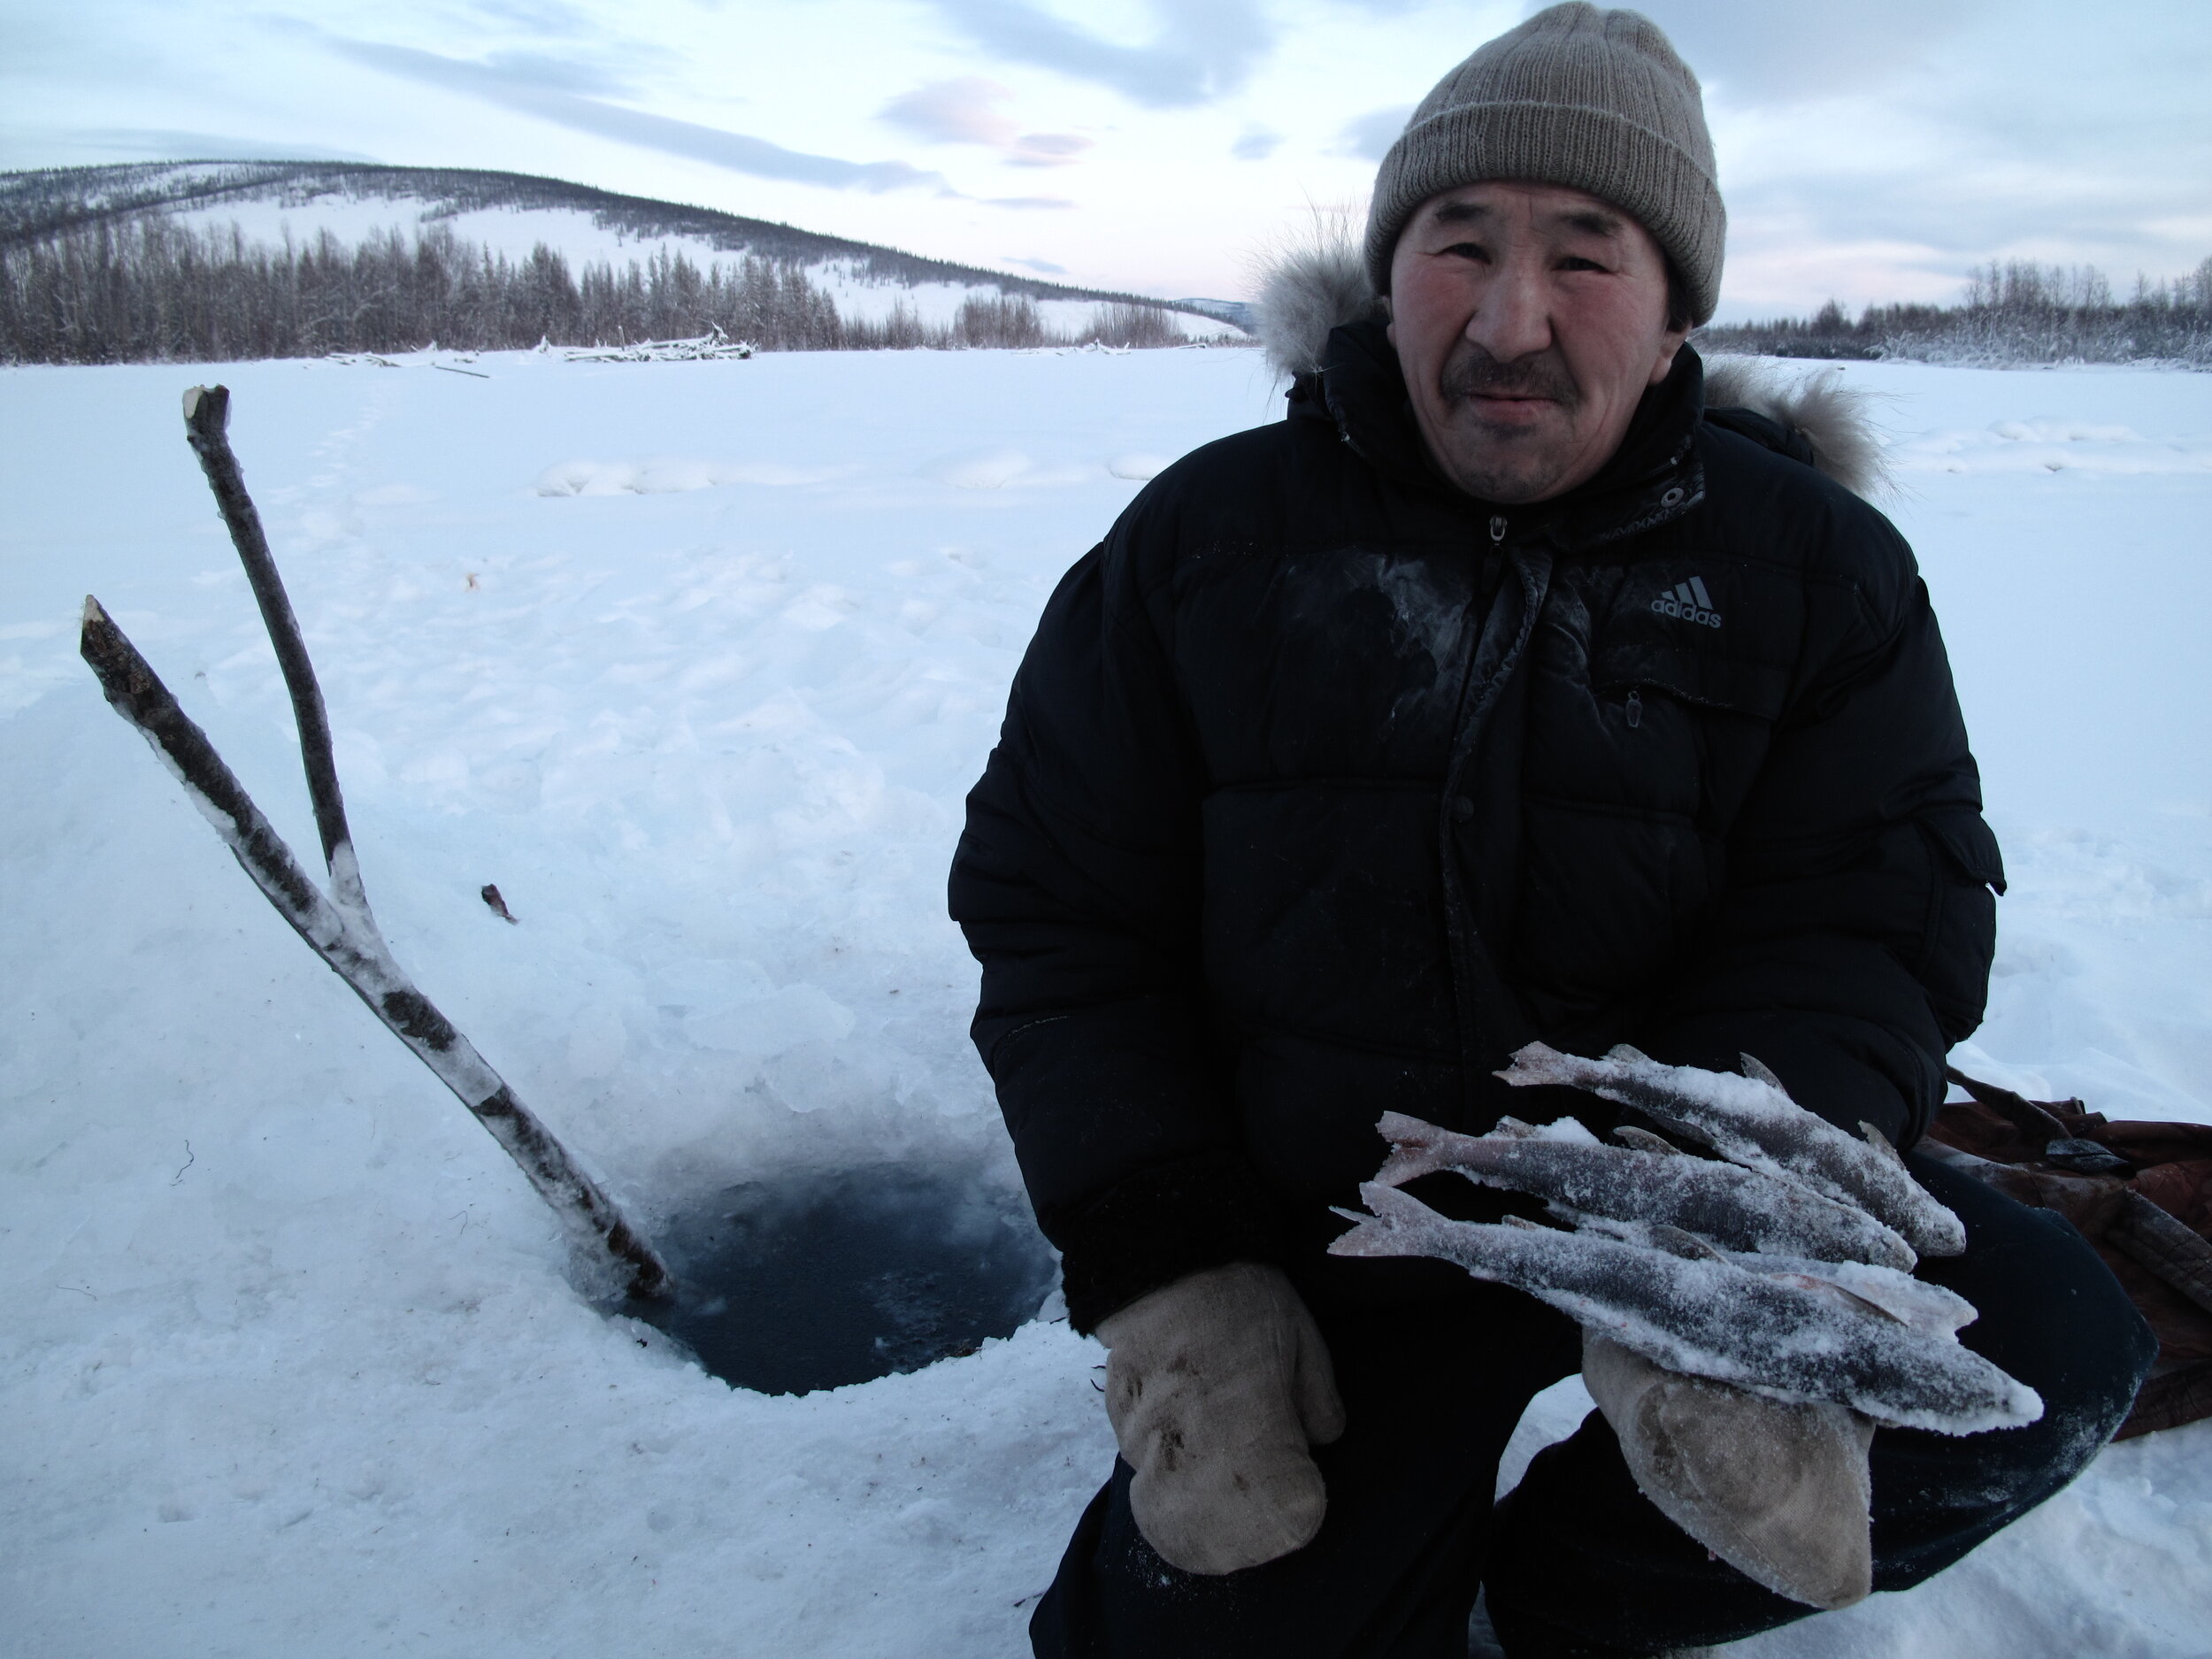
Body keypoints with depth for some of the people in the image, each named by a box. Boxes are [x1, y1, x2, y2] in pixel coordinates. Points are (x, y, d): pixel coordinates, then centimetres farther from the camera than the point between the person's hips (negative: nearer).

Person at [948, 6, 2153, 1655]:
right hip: (1330, 1256, 0)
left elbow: (1866, 923, -8)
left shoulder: (1816, 563, -2)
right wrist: (1170, 1275, -15)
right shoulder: (1205, 536, -3)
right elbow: (1055, 913, -3)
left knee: (2046, 1345, -19)